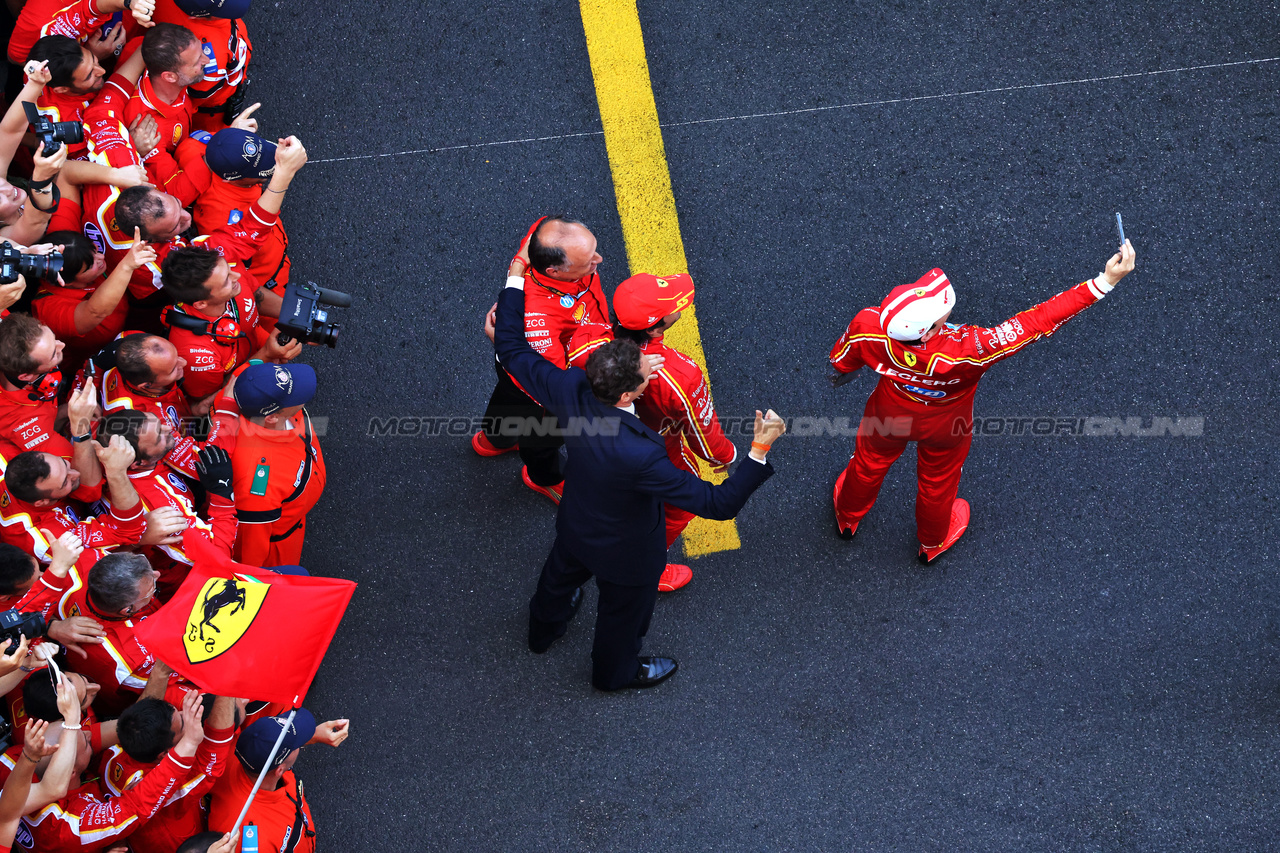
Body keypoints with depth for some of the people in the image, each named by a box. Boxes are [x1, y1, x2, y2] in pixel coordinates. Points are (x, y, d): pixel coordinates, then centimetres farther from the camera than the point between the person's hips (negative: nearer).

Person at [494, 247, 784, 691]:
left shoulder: (570, 390, -34)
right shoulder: (637, 455, -49)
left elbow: (511, 349, -16)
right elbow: (718, 503, -42)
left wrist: (516, 278, -8)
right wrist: (760, 452, -42)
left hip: (574, 526, 6)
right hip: (624, 552, -6)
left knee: (562, 575, 39)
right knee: (623, 613, 29)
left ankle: (543, 628, 72)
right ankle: (615, 671, 62)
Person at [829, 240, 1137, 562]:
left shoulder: (867, 327, -41)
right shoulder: (967, 352, -50)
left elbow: (843, 357, -15)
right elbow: (1040, 320, -47)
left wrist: (840, 369, 11)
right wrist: (1104, 282, -45)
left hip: (888, 416, 2)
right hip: (944, 428, -2)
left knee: (869, 463, 34)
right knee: (937, 483, 31)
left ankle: (847, 518, 66)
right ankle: (932, 544, 63)